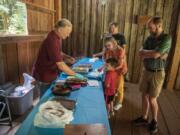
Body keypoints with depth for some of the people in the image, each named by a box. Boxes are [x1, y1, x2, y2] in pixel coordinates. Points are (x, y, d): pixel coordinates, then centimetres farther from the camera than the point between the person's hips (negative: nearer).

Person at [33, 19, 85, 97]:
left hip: (50, 74, 9)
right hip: (43, 76, -9)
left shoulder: (57, 37, 1)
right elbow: (61, 65, -32)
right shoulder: (52, 41, -29)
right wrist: (75, 75, -25)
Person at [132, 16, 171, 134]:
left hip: (157, 73, -6)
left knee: (152, 99, 3)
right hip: (146, 71, 6)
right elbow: (141, 54, -1)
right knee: (145, 95, 13)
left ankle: (155, 121, 28)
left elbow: (155, 54, -25)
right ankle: (144, 118, 32)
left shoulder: (166, 38, -15)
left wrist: (145, 52, -8)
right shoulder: (150, 38, 4)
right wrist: (151, 53, -17)